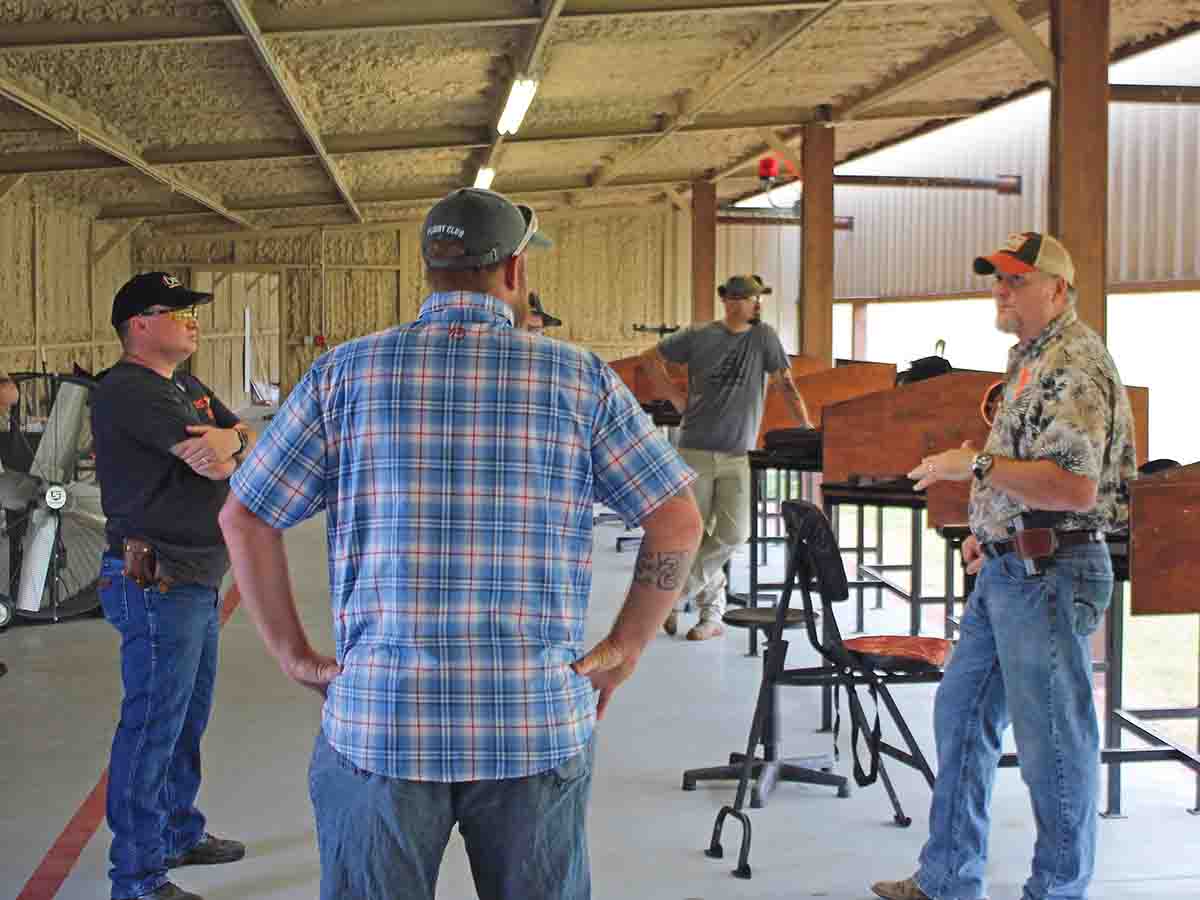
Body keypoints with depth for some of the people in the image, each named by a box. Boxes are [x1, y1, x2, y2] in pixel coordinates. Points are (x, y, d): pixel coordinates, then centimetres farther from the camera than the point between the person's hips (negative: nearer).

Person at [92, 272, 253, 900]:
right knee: (152, 729, -3)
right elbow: (218, 463, -23)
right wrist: (242, 442, 0)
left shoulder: (187, 388, 17)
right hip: (156, 583, -10)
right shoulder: (128, 391, -16)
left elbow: (259, 443, 10)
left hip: (197, 580, 10)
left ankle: (180, 834, 36)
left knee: (188, 718, 20)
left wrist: (231, 440, -13)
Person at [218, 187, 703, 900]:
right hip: (538, 724, 0)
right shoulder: (582, 378, 0)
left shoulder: (346, 373, 2)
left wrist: (294, 655, 8)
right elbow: (679, 522, -1)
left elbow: (244, 520, 3)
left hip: (376, 724, 1)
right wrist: (624, 649, 6)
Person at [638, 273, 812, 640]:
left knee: (734, 534, -10)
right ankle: (712, 611, 20)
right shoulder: (698, 337, 0)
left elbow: (785, 381, 0)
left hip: (739, 455, 1)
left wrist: (805, 424, -9)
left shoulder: (764, 337, 3)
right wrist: (675, 397, 4)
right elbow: (650, 359, 11)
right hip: (696, 450, -1)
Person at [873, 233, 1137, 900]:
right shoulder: (1032, 357, 16)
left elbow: (1075, 486, -26)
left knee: (1054, 741, 0)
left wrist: (976, 466, -21)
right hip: (1008, 570, 11)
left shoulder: (1074, 363, -16)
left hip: (1049, 575, -11)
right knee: (961, 716, 16)